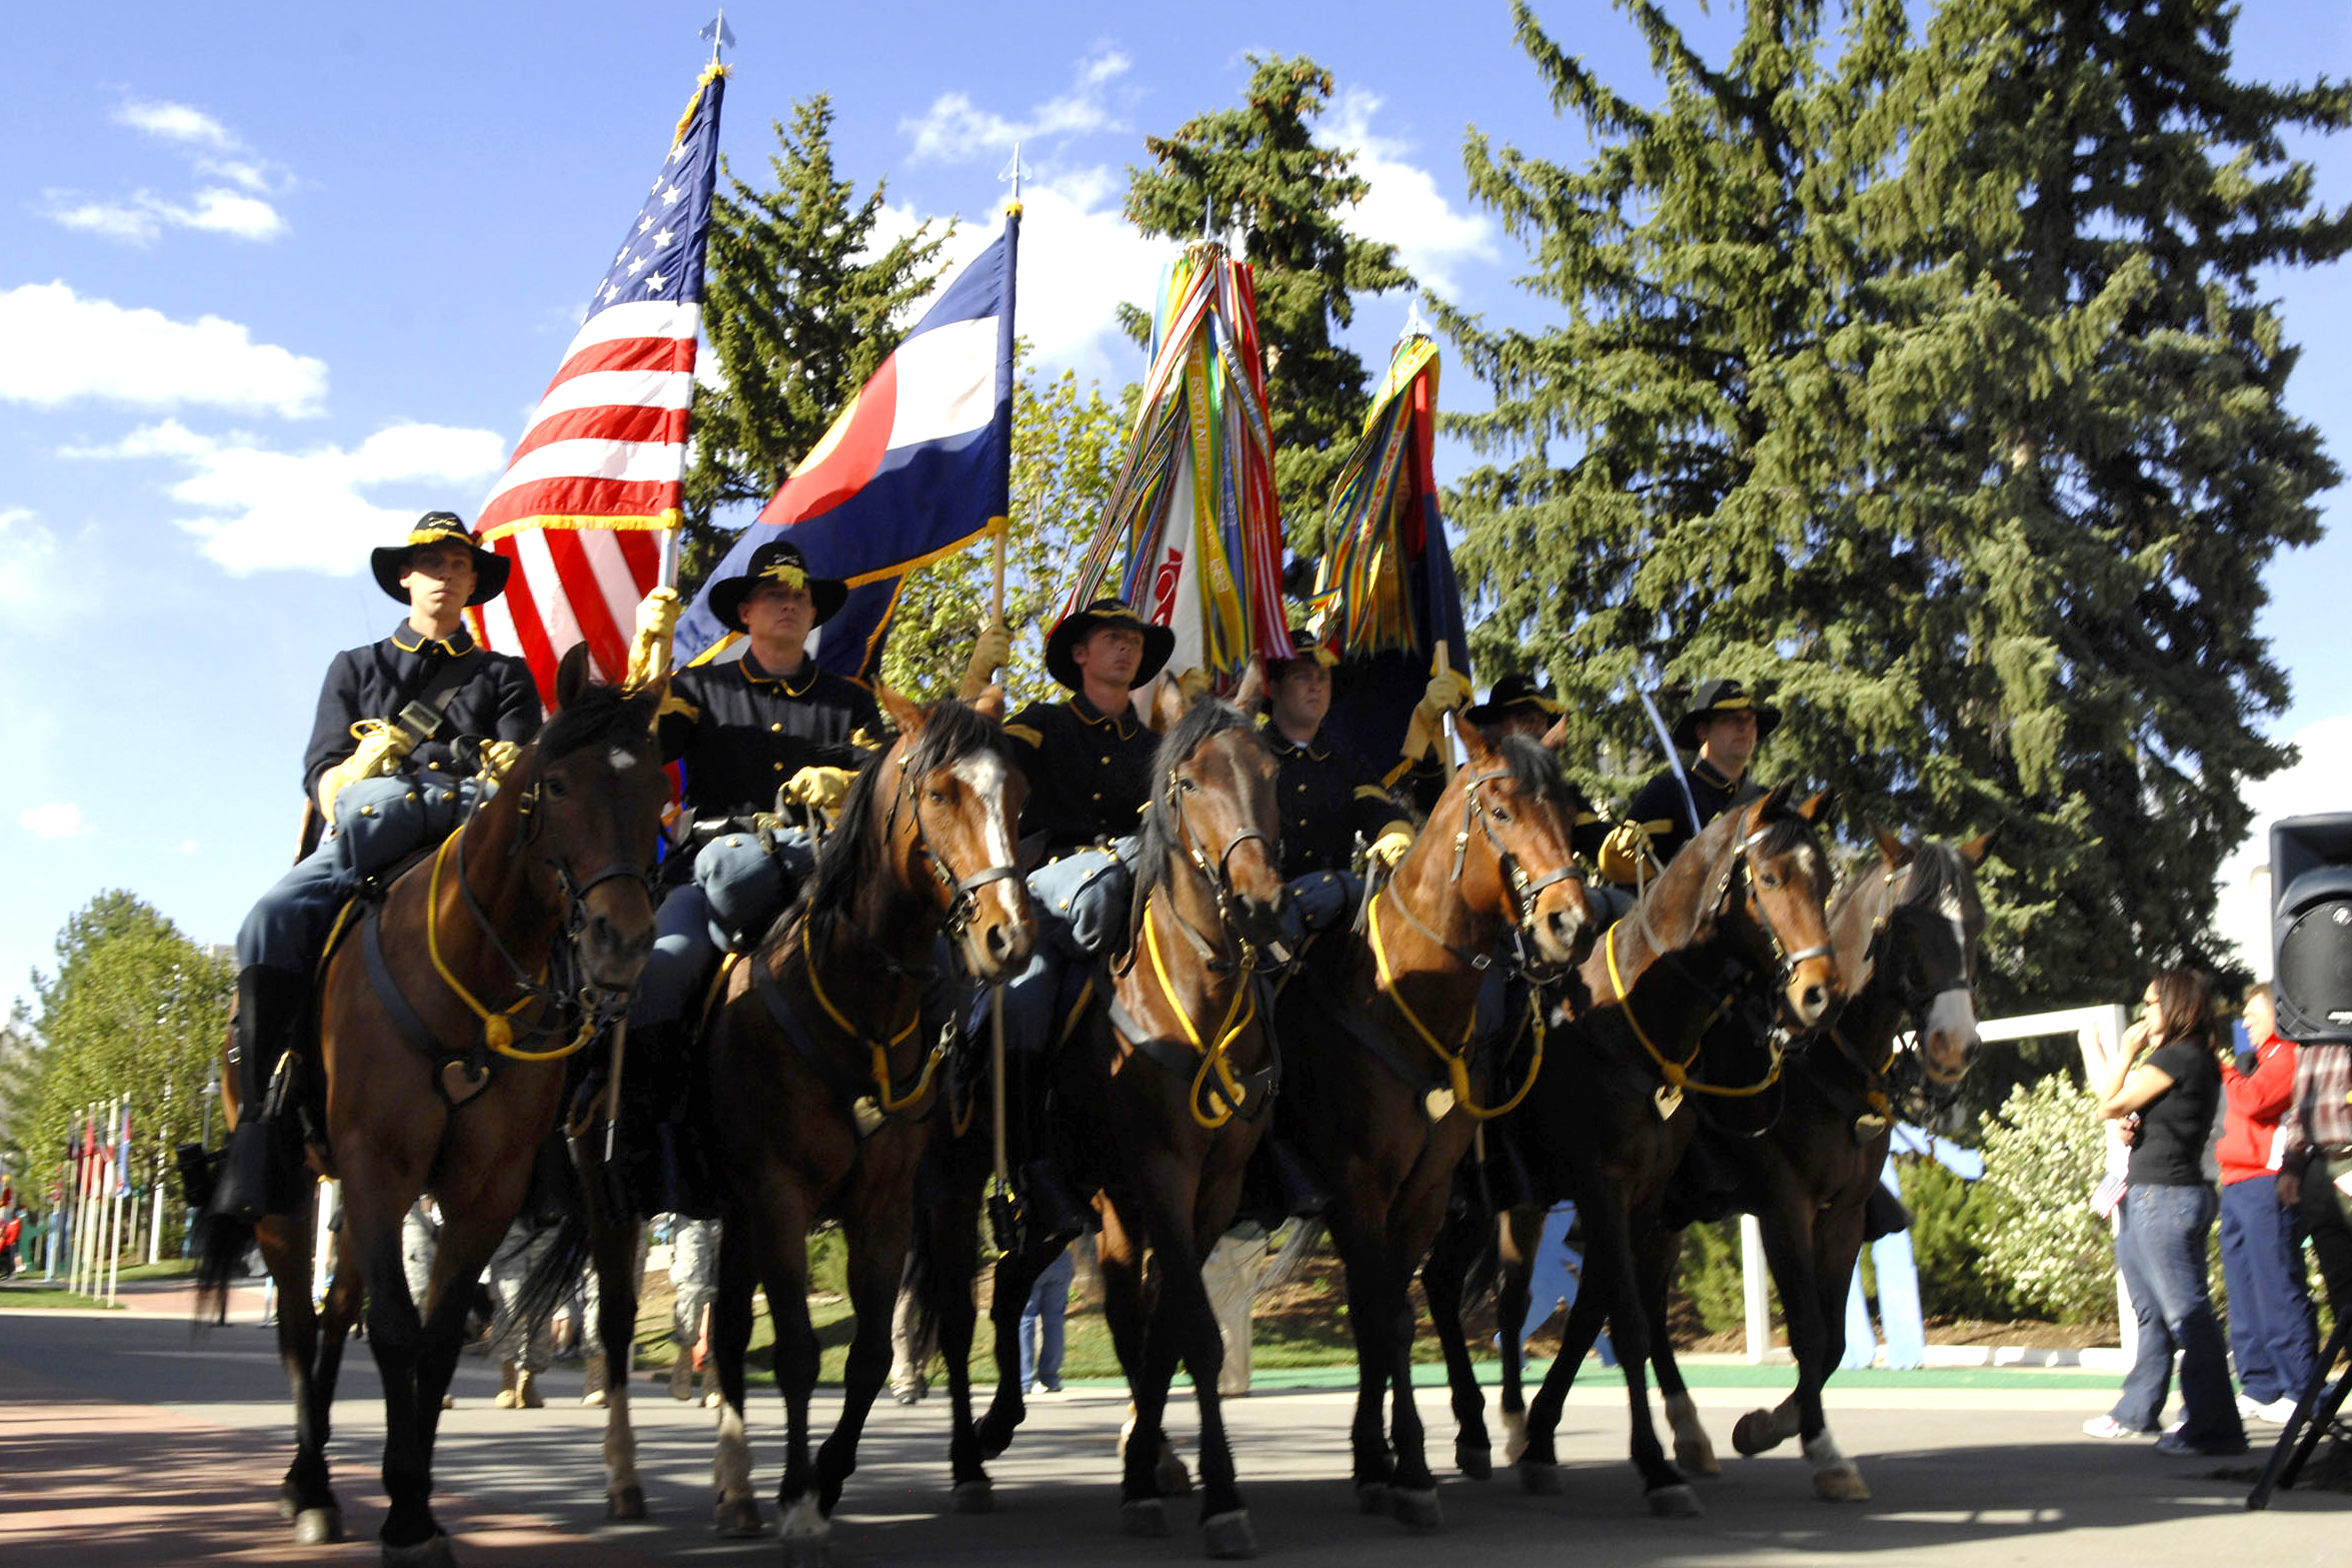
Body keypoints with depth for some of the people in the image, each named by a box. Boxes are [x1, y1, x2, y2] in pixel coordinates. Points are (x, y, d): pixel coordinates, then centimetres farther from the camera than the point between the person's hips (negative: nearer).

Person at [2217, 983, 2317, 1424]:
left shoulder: (2287, 1056, -5)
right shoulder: (2258, 1058, 25)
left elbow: (2252, 1099, -19)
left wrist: (2223, 1069, -4)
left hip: (2266, 1184, -10)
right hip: (2237, 1188, 10)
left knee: (2278, 1291, -9)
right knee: (2244, 1294, 8)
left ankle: (2302, 1392, -6)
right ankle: (2259, 1389, 12)